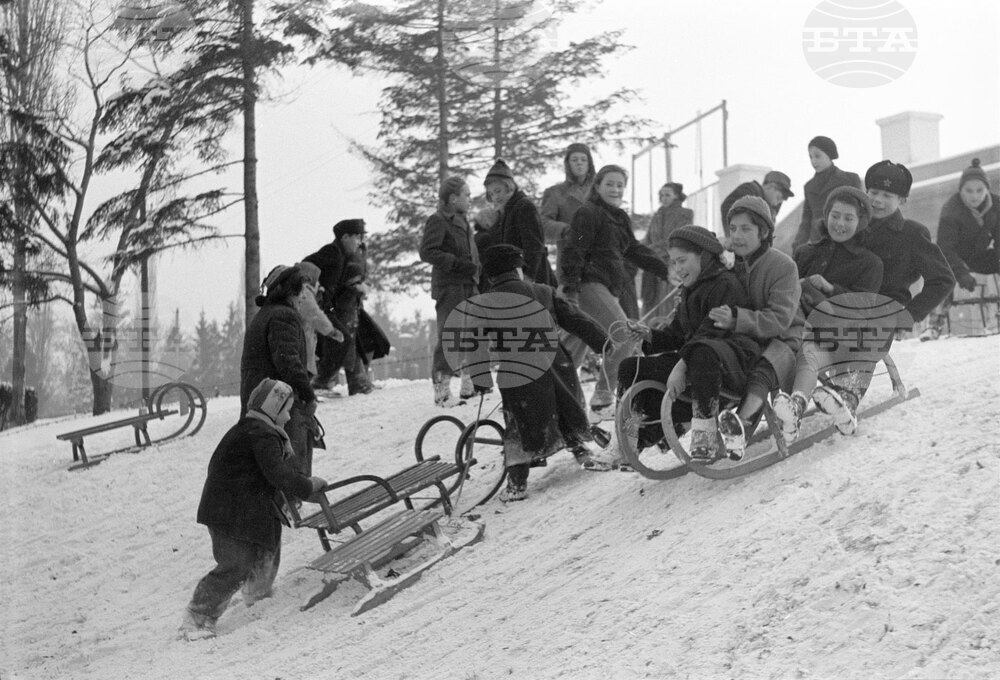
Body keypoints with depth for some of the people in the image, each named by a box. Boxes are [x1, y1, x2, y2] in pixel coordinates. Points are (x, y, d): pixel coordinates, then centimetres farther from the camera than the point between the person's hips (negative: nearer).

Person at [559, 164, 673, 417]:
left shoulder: (621, 219, 21)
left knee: (577, 343, 13)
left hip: (608, 287, 9)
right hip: (590, 284, -9)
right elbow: (574, 251, -14)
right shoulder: (588, 214, -7)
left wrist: (666, 271, 22)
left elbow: (635, 250, 27)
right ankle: (603, 393, -12)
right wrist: (570, 288, -22)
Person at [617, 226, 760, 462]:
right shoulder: (688, 292, 23)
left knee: (702, 353, -45)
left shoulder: (725, 284, -8)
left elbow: (711, 332, -20)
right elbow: (676, 335, 21)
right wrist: (649, 336, 1)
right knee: (630, 368, 0)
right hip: (691, 358, 9)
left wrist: (681, 366, -28)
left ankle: (705, 435, -39)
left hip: (733, 359, -9)